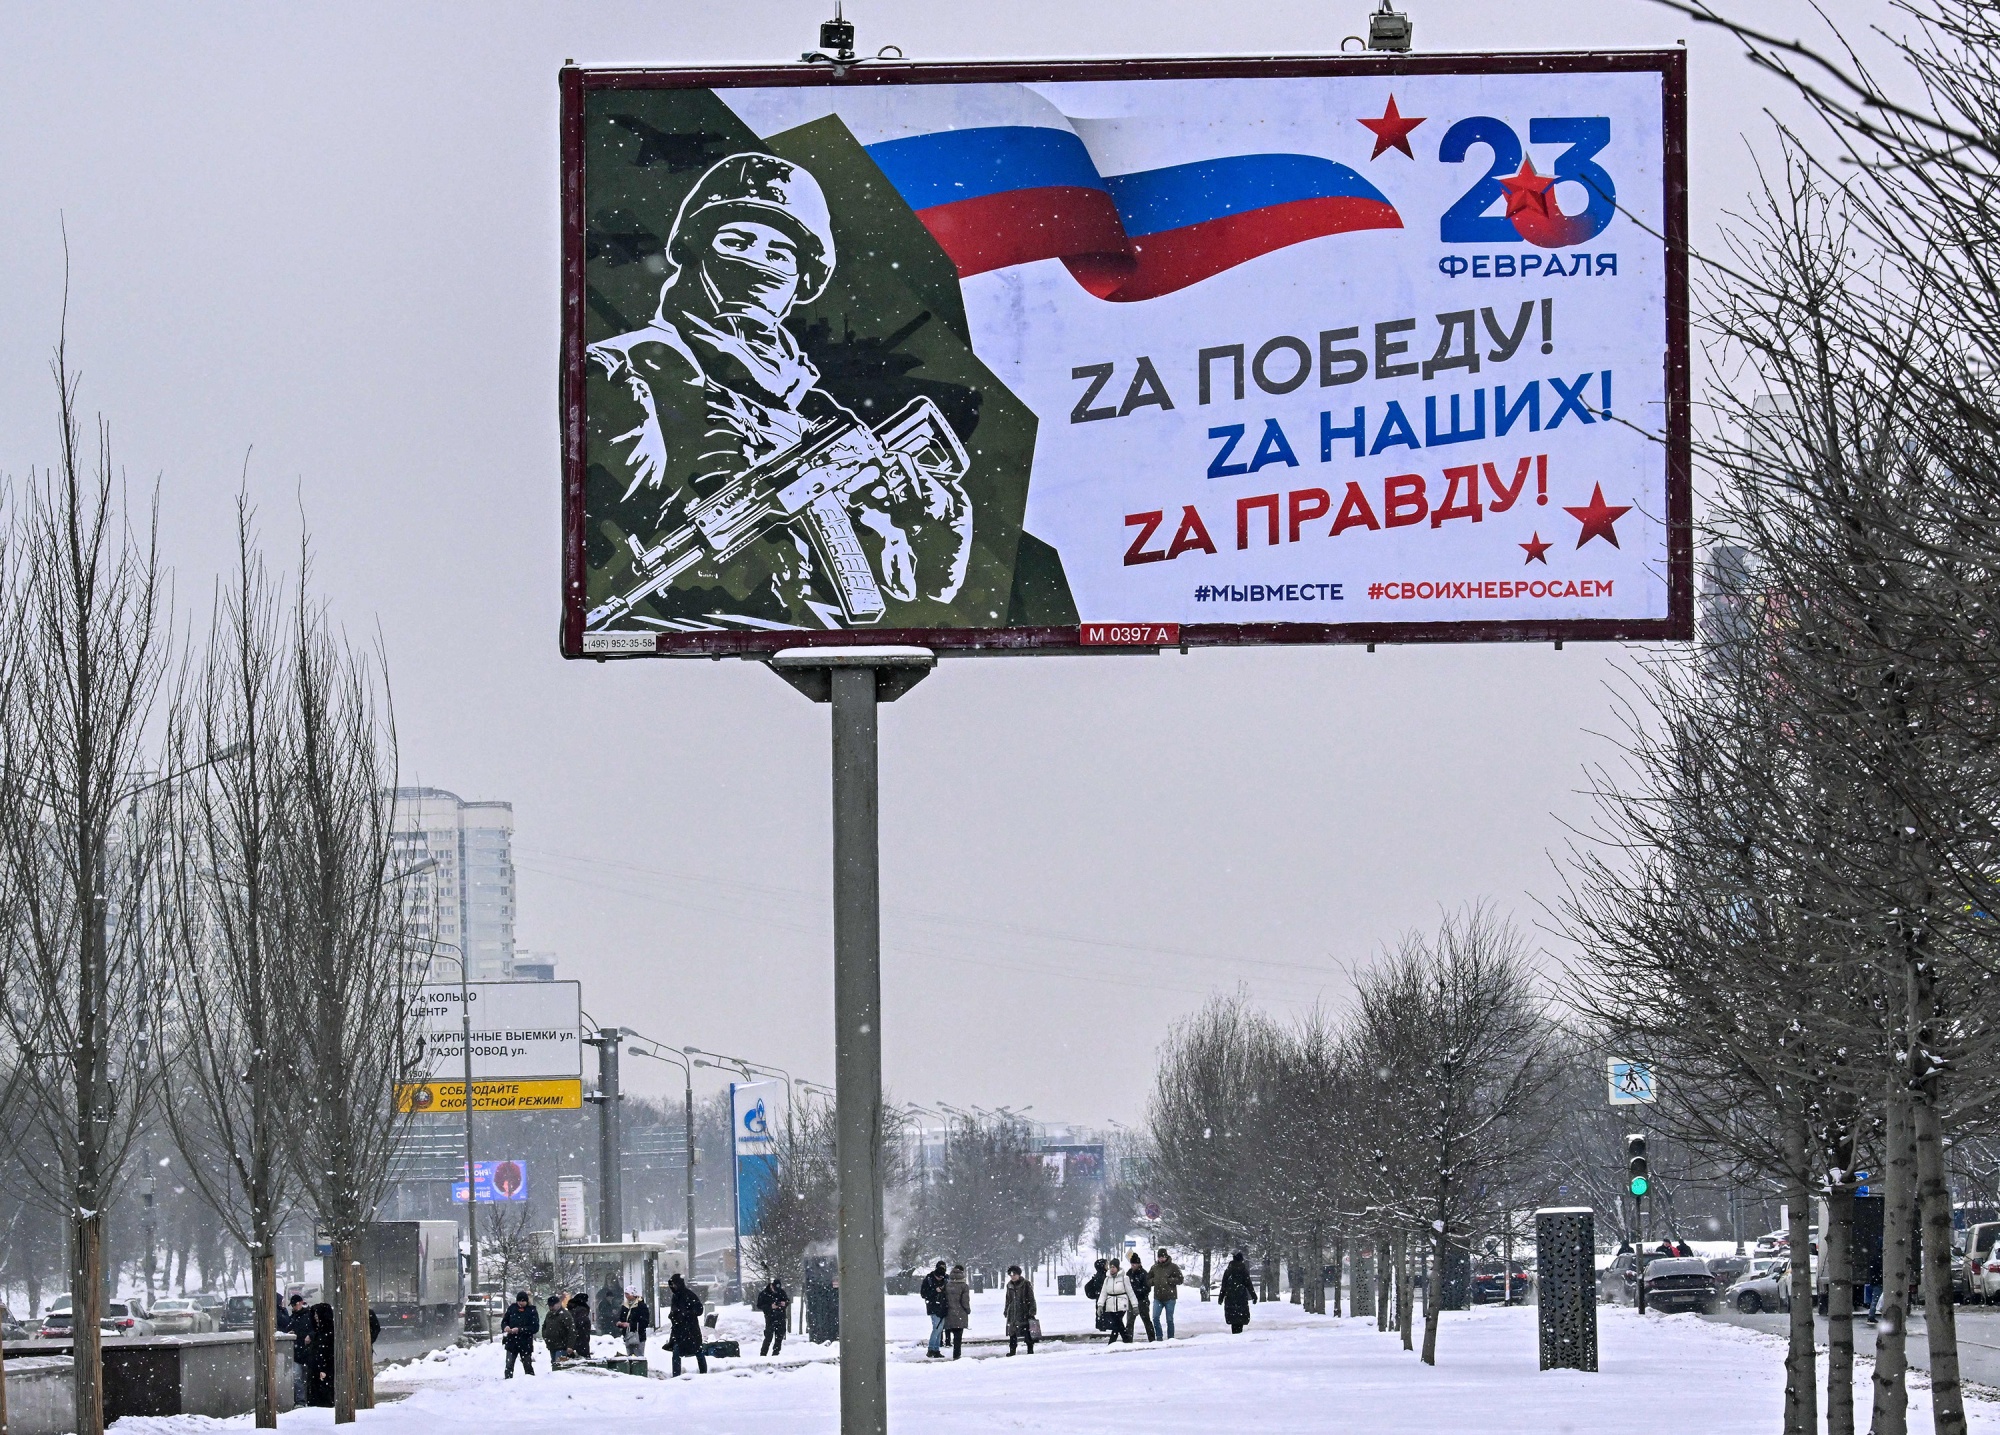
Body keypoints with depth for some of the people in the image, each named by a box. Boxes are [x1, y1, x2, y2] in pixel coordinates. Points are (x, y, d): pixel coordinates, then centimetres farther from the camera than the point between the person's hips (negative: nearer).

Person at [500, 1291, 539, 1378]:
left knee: (527, 1366, 8)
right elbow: (504, 1321, 11)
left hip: (525, 1344, -2)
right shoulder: (512, 1308, 3)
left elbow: (535, 1327, -11)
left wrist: (520, 1330, -21)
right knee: (509, 1365, -3)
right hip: (511, 1342, 2)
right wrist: (505, 1327, -13)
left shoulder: (532, 1311, -6)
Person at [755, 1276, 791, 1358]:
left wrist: (785, 1303, -9)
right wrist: (770, 1306, -19)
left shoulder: (782, 1292, 4)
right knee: (769, 1337, -8)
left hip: (781, 1318, 4)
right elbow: (759, 1305, -6)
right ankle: (763, 1355, -1)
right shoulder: (764, 1294, -6)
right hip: (770, 1318, -4)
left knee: (780, 1337, 6)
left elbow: (788, 1301, 16)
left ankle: (776, 1354, 15)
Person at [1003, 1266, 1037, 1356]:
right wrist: (1006, 1312, 18)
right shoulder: (1009, 1285, 11)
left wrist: (1032, 1311, -10)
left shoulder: (1026, 1284, -5)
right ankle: (1012, 1351, 10)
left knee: (1028, 1334, -2)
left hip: (1025, 1313, -5)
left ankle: (1030, 1351, 6)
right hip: (1012, 1314, 5)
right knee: (1012, 1334, 4)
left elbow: (1031, 1299, -5)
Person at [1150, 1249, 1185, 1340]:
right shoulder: (1154, 1268, 8)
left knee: (1169, 1319, 4)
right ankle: (1159, 1337, 6)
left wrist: (1168, 1280, -16)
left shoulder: (1173, 1267, -3)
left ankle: (1171, 1338, 13)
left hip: (1170, 1298, -3)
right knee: (1155, 1318, -5)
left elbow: (1180, 1279, -6)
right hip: (1158, 1298, 3)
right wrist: (1153, 1281, -5)